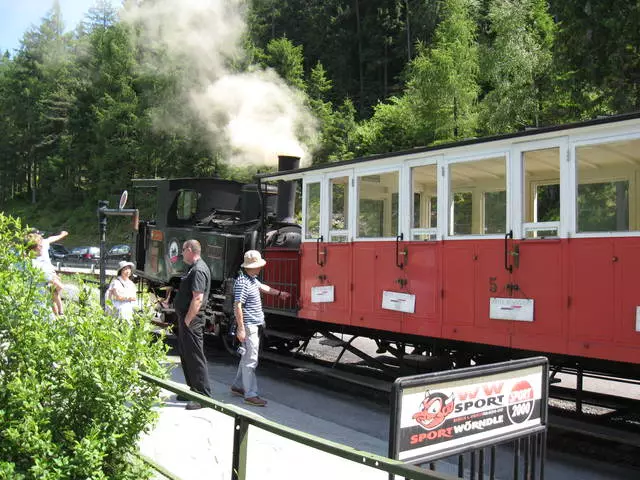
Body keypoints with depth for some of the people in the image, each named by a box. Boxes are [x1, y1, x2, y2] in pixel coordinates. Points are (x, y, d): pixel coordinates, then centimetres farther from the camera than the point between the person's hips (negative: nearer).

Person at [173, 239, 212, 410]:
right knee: (186, 356, 18)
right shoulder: (195, 268, 15)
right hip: (186, 318, 11)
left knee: (195, 357, -6)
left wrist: (187, 320, -22)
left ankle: (204, 396, -1)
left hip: (192, 321, -11)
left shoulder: (198, 270, -18)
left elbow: (198, 299, -25)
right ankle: (194, 389, 29)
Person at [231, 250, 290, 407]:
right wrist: (241, 329, -24)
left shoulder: (252, 279, 12)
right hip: (248, 326, -11)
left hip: (255, 325, 11)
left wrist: (279, 293, 46)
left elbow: (263, 287, 33)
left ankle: (237, 386, 30)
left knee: (247, 357, 18)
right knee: (251, 360, -8)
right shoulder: (242, 282, -19)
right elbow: (237, 306, -23)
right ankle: (250, 395, -5)